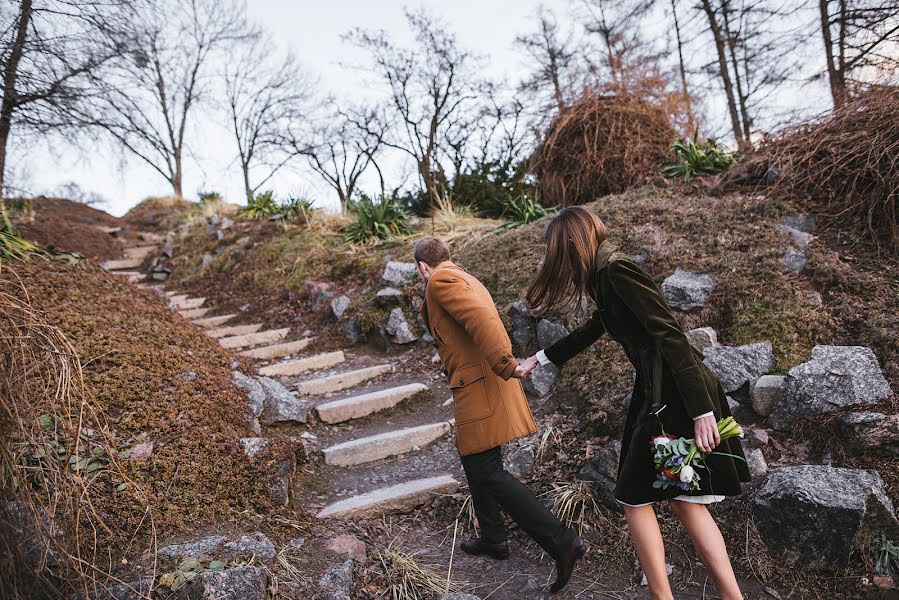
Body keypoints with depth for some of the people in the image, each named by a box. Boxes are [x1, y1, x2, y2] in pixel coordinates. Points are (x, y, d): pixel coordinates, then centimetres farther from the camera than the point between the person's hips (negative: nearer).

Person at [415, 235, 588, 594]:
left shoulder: (440, 280, -10)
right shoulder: (466, 279, 19)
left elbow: (480, 318, -25)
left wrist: (505, 366, -28)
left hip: (479, 386, -10)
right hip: (482, 384, 10)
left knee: (487, 471, -8)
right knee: (473, 461, 21)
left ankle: (562, 542, -7)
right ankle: (493, 539, 33)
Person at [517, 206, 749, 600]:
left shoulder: (616, 272, -15)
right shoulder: (606, 276, 15)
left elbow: (670, 336, -21)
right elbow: (590, 332, 30)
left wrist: (701, 412, -22)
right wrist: (539, 359, 41)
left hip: (677, 399, -9)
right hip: (658, 395, 9)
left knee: (635, 499, 3)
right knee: (684, 502, 13)